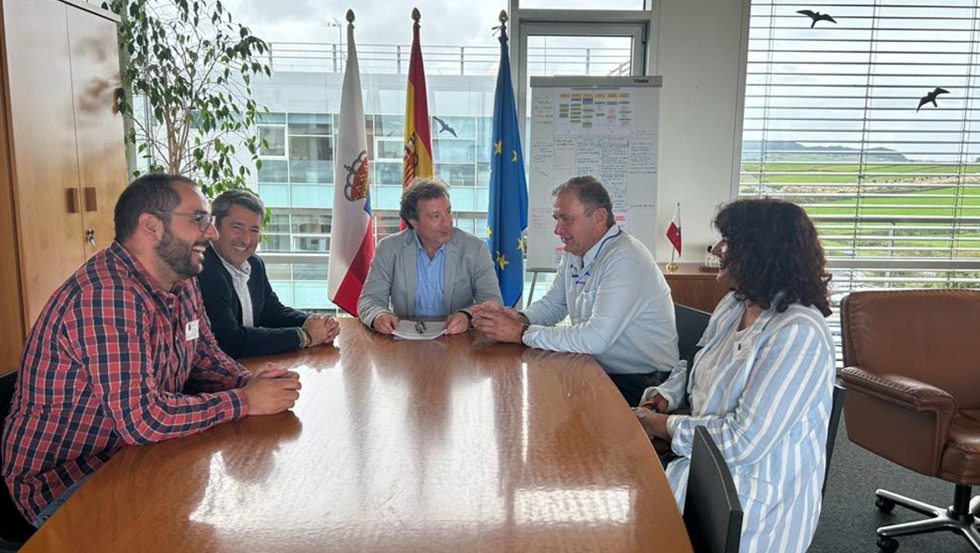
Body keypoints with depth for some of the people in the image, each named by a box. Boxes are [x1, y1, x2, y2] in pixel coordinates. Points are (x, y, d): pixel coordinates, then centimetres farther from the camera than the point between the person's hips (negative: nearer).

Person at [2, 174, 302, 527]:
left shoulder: (181, 284, 2)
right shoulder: (107, 295, -28)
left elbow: (204, 359, 13)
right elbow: (140, 418, -32)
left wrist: (247, 381, -9)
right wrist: (244, 401, -22)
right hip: (64, 480, -8)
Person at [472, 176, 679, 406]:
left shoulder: (625, 259, -23)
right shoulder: (574, 252, 7)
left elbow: (596, 338, -29)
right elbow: (552, 304, 16)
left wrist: (521, 333, -23)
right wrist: (520, 319, -7)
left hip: (641, 384, -8)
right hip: (598, 368, 8)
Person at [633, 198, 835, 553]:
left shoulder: (798, 335, -24)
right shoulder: (734, 304, 5)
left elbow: (744, 441, -26)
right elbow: (696, 374, 17)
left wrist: (664, 426, -15)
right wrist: (660, 401, -3)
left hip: (758, 499, -8)